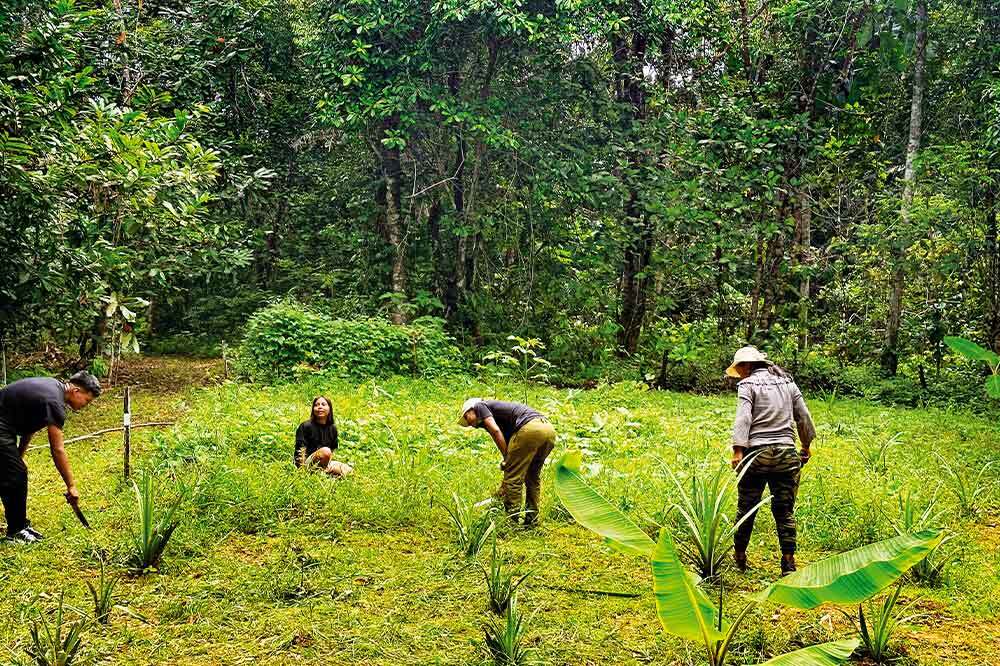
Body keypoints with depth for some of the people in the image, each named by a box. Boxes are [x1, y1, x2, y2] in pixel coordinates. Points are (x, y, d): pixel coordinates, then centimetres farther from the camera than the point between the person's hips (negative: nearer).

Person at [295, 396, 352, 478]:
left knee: (349, 471, -16)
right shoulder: (305, 426, -10)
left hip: (324, 464, 6)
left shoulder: (332, 428, 8)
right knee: (325, 451, -35)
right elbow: (300, 451, -12)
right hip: (307, 464, -6)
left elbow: (333, 450, 13)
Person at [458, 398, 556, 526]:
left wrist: (506, 459, 3)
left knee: (513, 479, 3)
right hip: (549, 429, 9)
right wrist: (503, 486, 39)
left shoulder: (480, 406, 17)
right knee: (533, 477, 22)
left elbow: (495, 431, -3)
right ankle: (531, 520, 24)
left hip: (530, 428, -9)